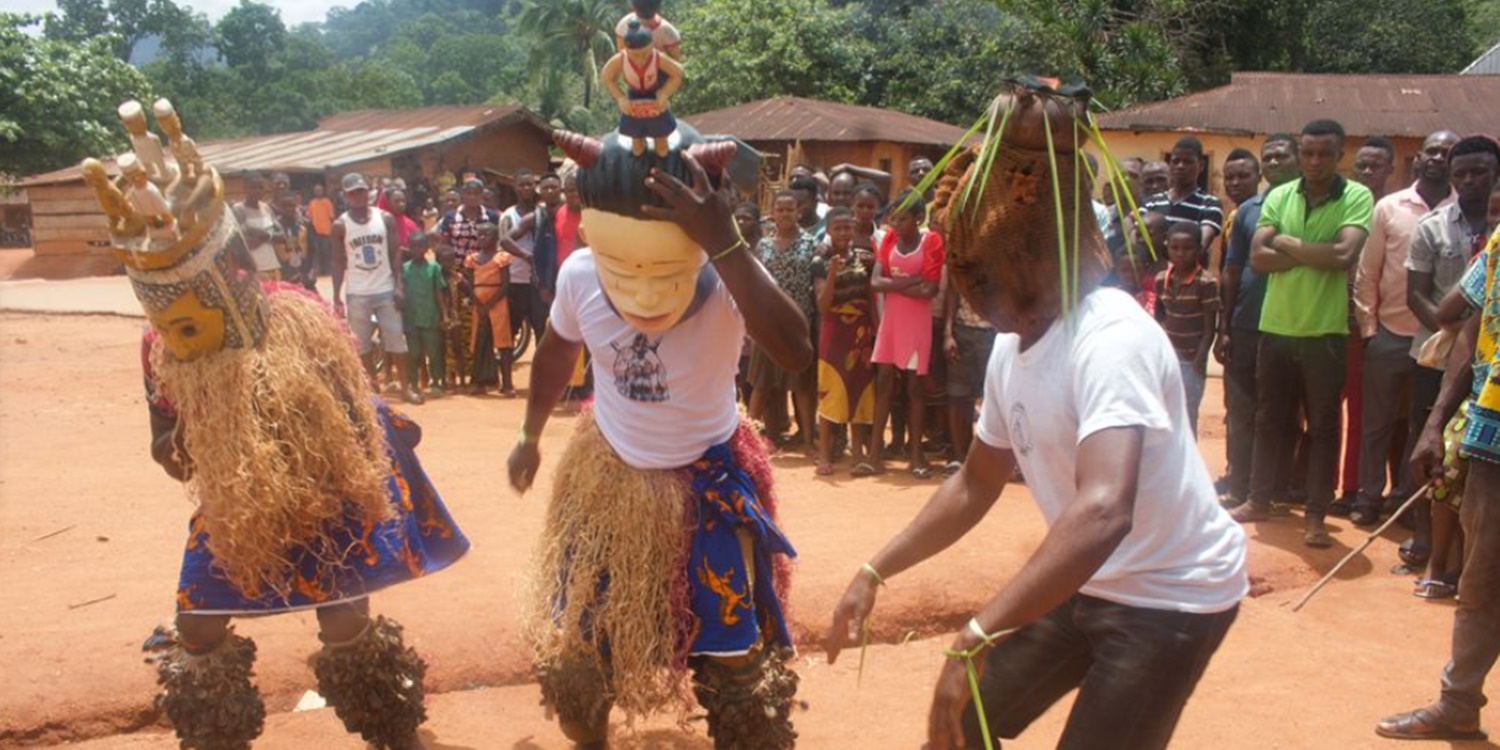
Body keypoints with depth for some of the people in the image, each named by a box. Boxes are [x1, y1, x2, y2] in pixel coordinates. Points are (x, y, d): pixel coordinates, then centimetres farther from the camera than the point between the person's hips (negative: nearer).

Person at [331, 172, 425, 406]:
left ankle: (405, 386, 10)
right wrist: (336, 296, -2)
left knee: (396, 339, 3)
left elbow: (395, 253, 2)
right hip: (357, 294, 0)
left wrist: (399, 285, -8)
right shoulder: (340, 225, -1)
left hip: (386, 290, 0)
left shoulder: (385, 218, 1)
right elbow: (339, 261, 2)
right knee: (362, 343, 6)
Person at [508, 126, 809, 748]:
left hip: (707, 484, -3)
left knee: (737, 658, 4)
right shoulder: (579, 275, -18)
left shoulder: (727, 279, -29)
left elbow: (796, 354, -49)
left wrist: (727, 243, -52)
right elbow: (556, 356, 5)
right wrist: (530, 436, 18)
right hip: (607, 478, 3)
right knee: (575, 639, 18)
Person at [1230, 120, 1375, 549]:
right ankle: (1259, 500, 26)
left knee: (1323, 426, 5)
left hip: (1325, 330, -3)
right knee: (1269, 419, 14)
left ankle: (1316, 517, 13)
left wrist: (1288, 244, -8)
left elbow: (1344, 255, -19)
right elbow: (1258, 257, -4)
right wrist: (1316, 255, -12)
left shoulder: (1357, 198, -5)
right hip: (1276, 325, 3)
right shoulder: (1279, 197, 5)